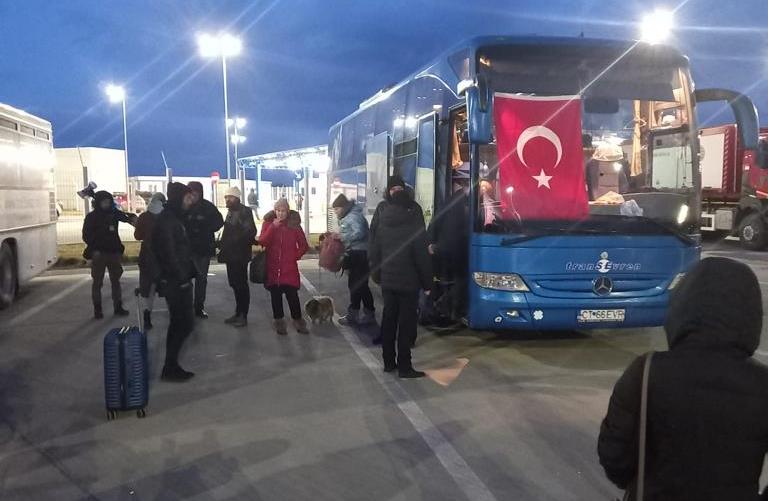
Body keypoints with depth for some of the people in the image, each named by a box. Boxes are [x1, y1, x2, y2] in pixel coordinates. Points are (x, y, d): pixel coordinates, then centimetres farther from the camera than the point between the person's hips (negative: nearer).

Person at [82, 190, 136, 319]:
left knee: (115, 280, 8)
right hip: (98, 254, -3)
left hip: (114, 252, 3)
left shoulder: (114, 213, 4)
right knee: (97, 282, 3)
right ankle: (97, 309, 8)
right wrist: (93, 249, -15)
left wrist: (132, 218, -19)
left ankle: (118, 307, 15)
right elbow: (86, 235, -4)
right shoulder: (91, 217, -3)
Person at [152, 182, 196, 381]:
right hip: (175, 282, -10)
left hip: (179, 281, 10)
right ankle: (170, 368, 2)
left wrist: (188, 273, 12)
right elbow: (169, 253, -22)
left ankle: (171, 367, 21)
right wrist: (182, 277, -18)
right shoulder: (166, 220, -16)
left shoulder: (174, 218, 15)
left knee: (178, 323, 14)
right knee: (185, 323, -6)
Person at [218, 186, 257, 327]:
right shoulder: (230, 212, 16)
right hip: (230, 255, 8)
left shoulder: (245, 211, -10)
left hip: (240, 255, -8)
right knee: (234, 284, 13)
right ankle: (238, 313, 22)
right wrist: (224, 247, 7)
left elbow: (250, 231, -18)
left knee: (241, 284, -3)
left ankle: (243, 316, 4)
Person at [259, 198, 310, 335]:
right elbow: (262, 242, -10)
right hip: (273, 268, 1)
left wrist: (295, 256, -2)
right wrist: (273, 227, -18)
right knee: (275, 295, 5)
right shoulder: (268, 223, 4)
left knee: (292, 294, -8)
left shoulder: (294, 224, 3)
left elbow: (304, 246, 8)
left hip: (289, 268, -1)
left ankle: (298, 321, 6)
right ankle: (279, 322, 16)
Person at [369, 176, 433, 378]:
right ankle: (404, 367, 1)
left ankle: (389, 362, 20)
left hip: (387, 280, 5)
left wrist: (377, 274, 19)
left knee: (389, 320, 13)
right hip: (408, 281, -5)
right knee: (406, 323, -1)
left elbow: (375, 250, 11)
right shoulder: (413, 221, -10)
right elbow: (421, 255, -11)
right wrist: (427, 282, -5)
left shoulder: (383, 220, 6)